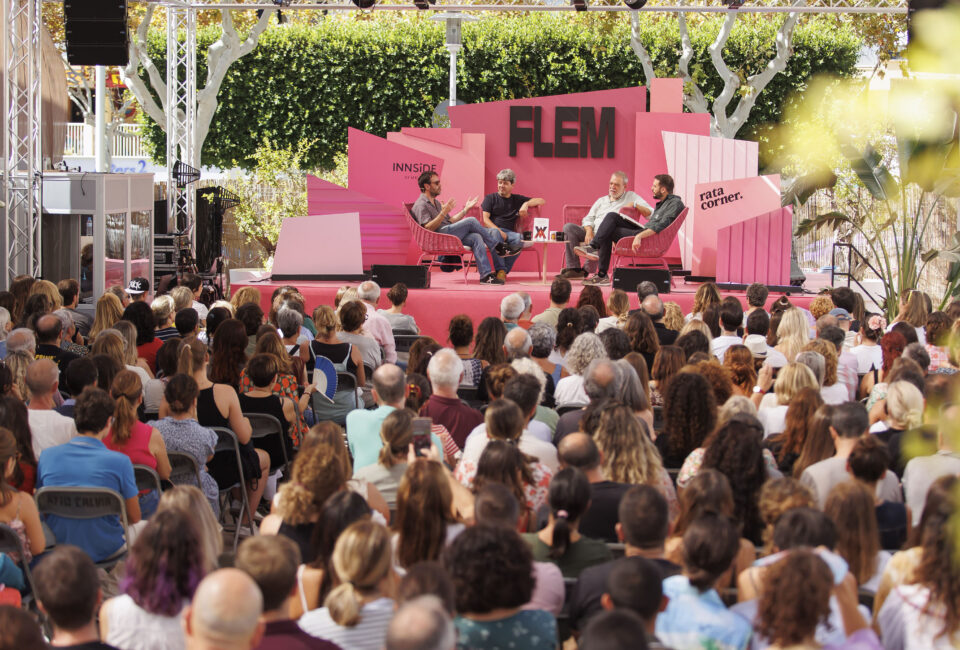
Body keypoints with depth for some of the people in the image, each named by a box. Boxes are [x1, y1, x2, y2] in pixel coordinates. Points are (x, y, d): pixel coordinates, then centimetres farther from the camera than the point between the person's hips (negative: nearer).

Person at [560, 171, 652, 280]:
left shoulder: (631, 197, 14)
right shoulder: (601, 201, 27)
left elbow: (650, 213, 4)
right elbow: (588, 218, 18)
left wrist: (635, 205, -10)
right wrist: (589, 231, -4)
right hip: (592, 234, 5)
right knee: (568, 227, -19)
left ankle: (587, 270, -30)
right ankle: (573, 268, -24)